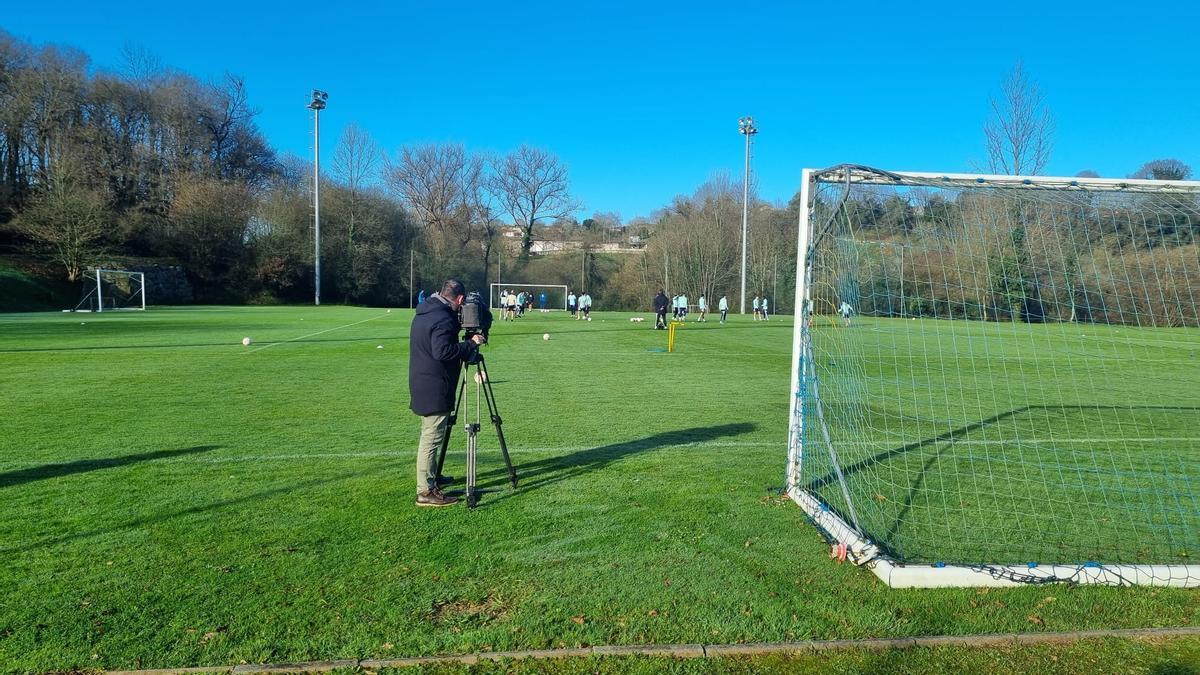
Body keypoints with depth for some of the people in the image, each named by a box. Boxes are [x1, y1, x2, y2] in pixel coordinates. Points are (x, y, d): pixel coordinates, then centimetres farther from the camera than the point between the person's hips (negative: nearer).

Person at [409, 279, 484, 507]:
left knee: (430, 435, 22)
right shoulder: (443, 319, -20)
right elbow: (442, 352, -28)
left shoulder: (423, 313, 12)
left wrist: (466, 344, 16)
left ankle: (431, 476, 35)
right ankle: (426, 491, -2)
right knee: (431, 438, -6)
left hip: (422, 384, 10)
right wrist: (471, 344, -19)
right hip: (435, 389, -10)